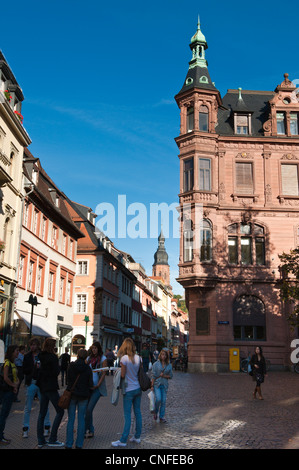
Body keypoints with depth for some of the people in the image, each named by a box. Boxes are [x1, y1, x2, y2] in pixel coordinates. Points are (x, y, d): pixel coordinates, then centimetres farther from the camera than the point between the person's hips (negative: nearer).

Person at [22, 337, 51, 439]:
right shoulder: (27, 356, 5)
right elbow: (24, 370, -1)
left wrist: (41, 367, -16)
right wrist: (34, 367, -15)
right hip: (31, 383, 1)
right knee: (27, 407, 3)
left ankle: (47, 427, 19)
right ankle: (25, 429, 14)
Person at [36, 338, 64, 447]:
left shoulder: (41, 356, 6)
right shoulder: (52, 357, -16)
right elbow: (56, 372, -16)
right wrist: (58, 368, 2)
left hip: (42, 387, 8)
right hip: (51, 387, -8)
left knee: (42, 413, 12)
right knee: (60, 411, 2)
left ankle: (40, 440, 15)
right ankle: (52, 440, 0)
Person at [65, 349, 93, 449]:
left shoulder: (71, 366, -4)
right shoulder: (87, 368, -8)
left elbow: (69, 379, 6)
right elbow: (90, 384, -5)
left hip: (71, 394, 1)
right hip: (83, 396, -1)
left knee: (71, 419, 8)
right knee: (81, 420, 8)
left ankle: (69, 444, 8)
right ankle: (79, 444, 11)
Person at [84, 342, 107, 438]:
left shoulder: (103, 358, -2)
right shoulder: (89, 358, 12)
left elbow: (103, 373, -6)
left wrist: (97, 385, -13)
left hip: (97, 388, -5)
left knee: (89, 409, -13)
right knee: (87, 409, 6)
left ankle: (86, 430, -2)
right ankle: (91, 431, 16)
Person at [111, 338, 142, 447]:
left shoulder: (124, 358, -17)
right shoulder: (138, 358, 0)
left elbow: (123, 375, -14)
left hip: (129, 390, -6)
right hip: (138, 388, 6)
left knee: (127, 415, -2)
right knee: (137, 412, 13)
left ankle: (123, 441, 4)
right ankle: (137, 437, 22)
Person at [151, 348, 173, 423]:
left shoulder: (169, 365, 4)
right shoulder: (156, 364, -3)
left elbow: (170, 376, 7)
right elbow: (153, 375, -4)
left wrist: (164, 376, -11)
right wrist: (152, 386, -8)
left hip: (164, 385, 3)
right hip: (156, 384, -3)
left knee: (163, 401, 2)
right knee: (158, 399, -17)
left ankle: (162, 417, 14)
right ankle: (155, 412, 10)